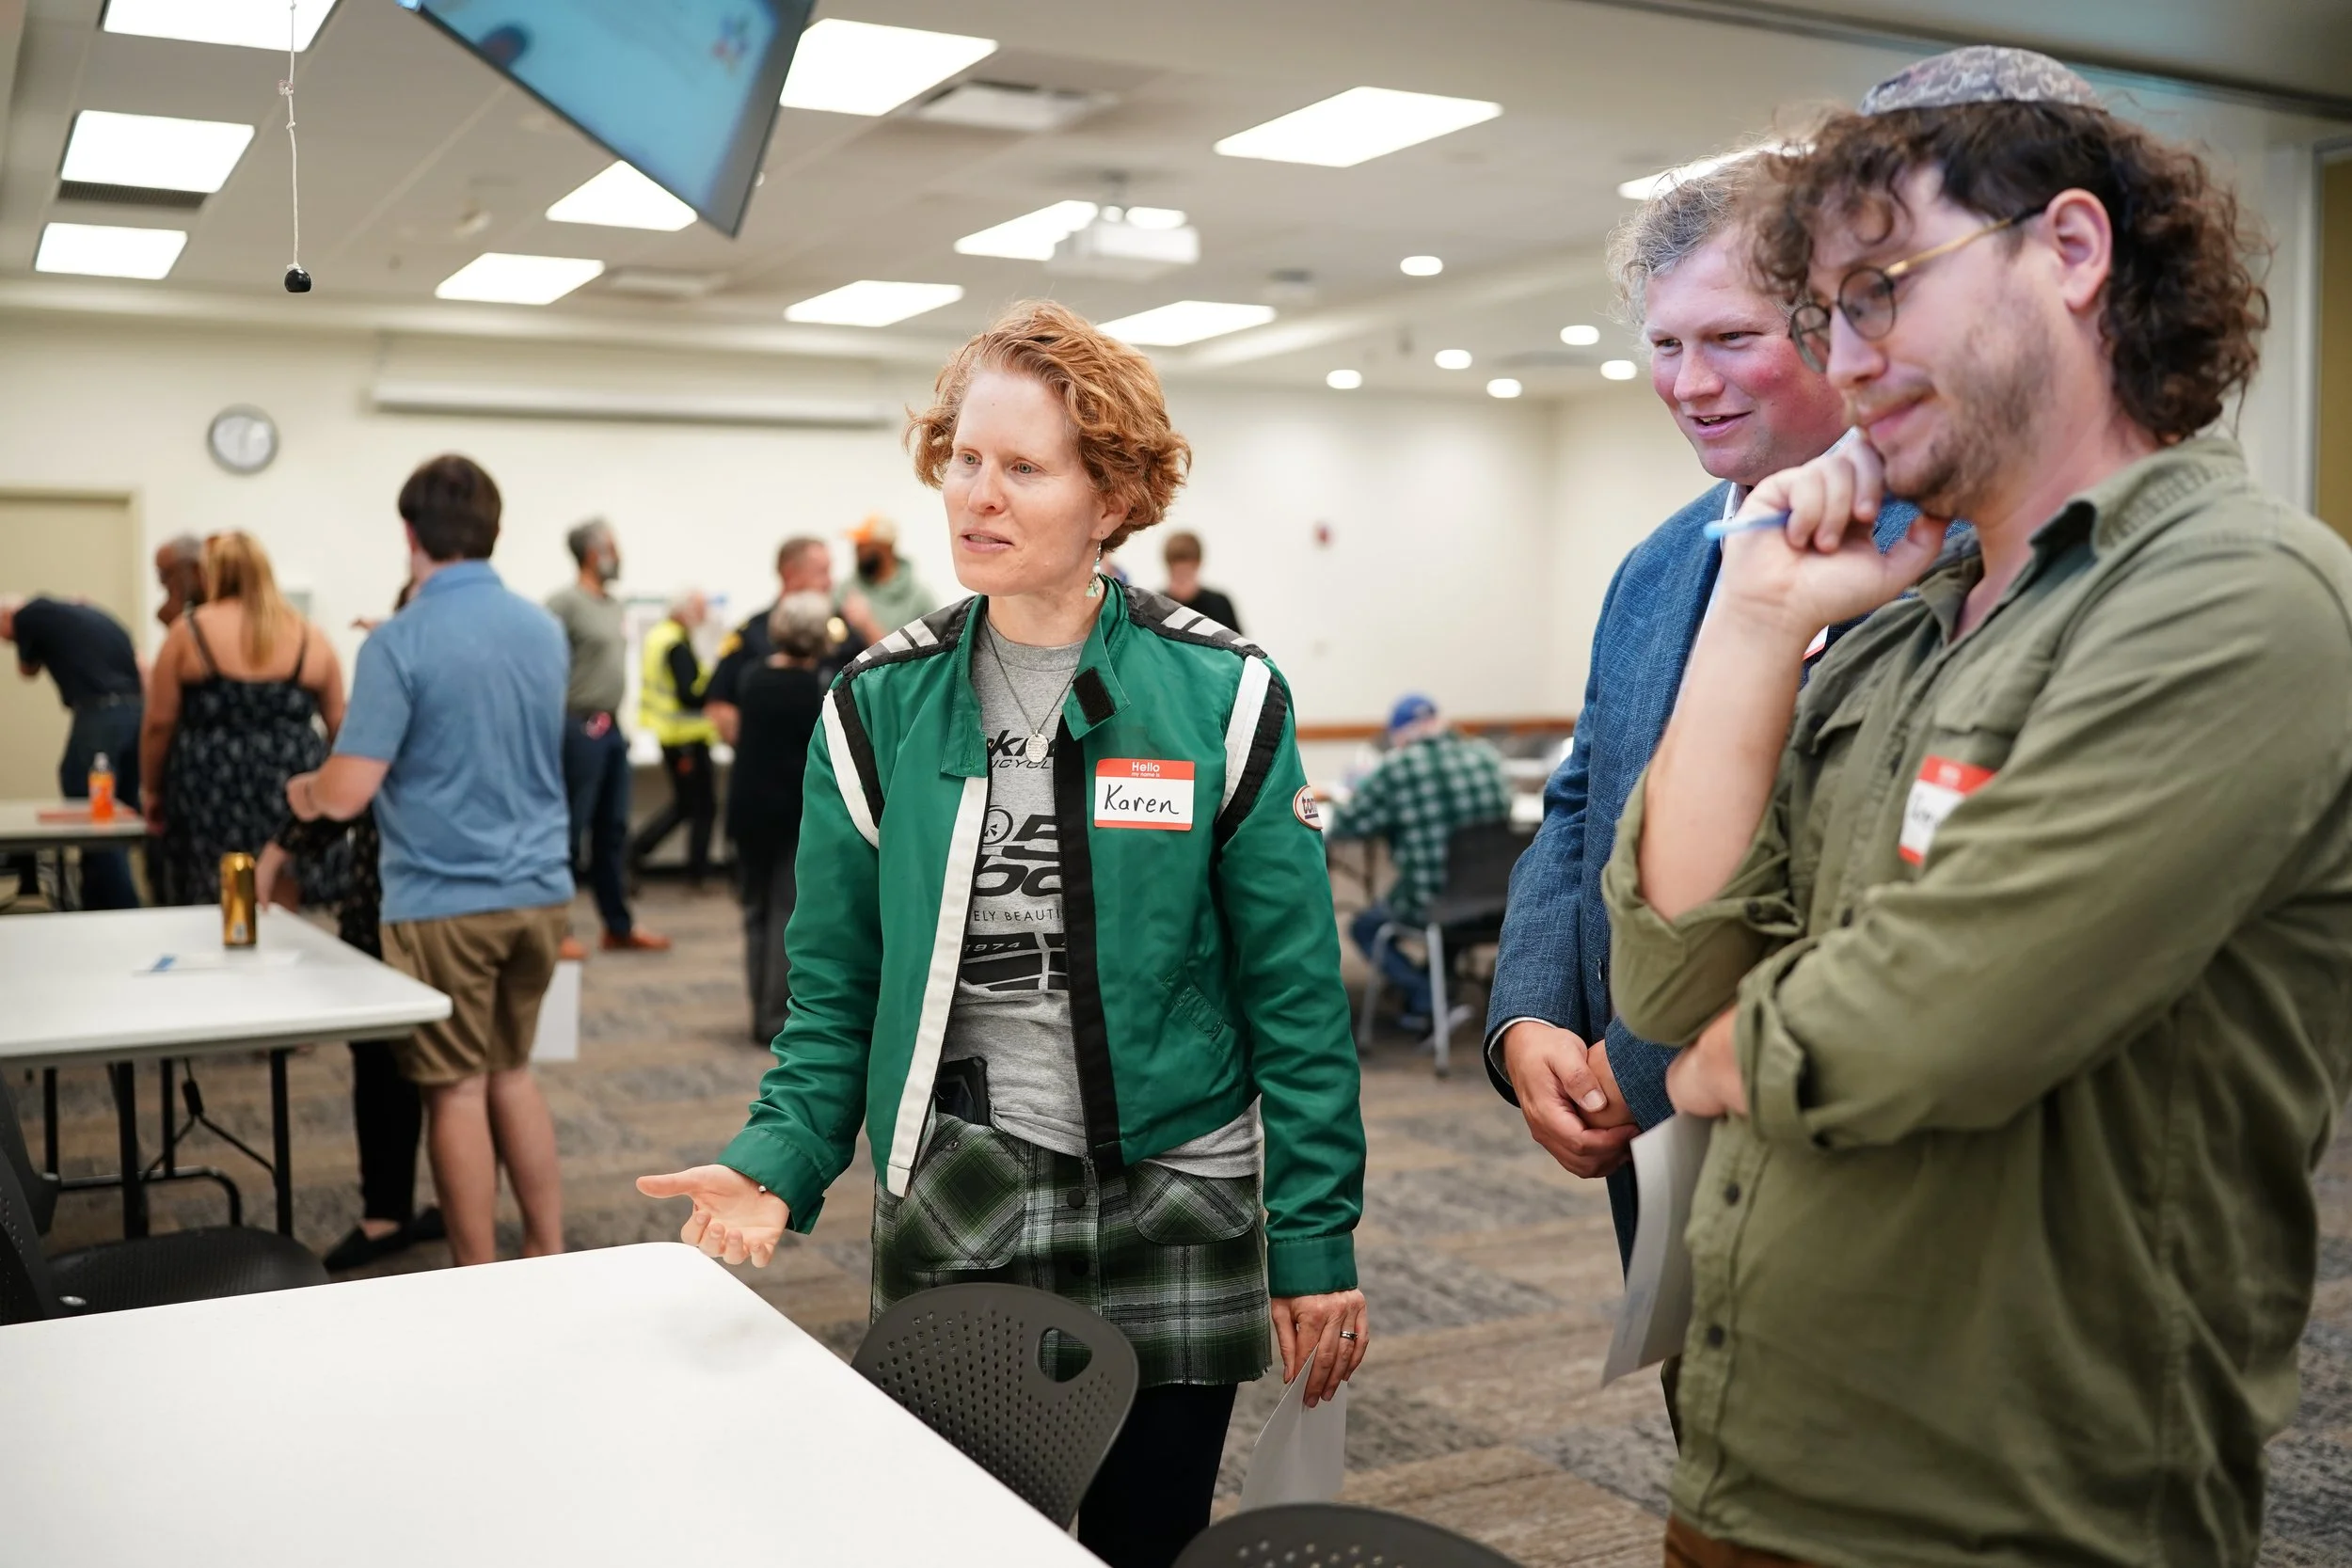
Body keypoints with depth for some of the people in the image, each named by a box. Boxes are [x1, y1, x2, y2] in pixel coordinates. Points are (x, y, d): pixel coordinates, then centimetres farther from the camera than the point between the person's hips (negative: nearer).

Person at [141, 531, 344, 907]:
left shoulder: (188, 632, 1)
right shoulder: (311, 638, 7)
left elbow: (158, 724, 0)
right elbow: (338, 725, 11)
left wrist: (153, 791, 11)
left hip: (211, 796, -2)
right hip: (294, 797, 2)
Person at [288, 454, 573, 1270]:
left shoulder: (400, 642, -14)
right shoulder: (546, 630, 5)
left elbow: (351, 791, -17)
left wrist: (306, 790, 6)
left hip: (444, 900, -5)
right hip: (539, 890, 6)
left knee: (458, 1089, 6)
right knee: (512, 1073, 19)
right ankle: (549, 1255, 22)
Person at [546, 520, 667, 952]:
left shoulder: (613, 605, 15)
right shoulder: (565, 602, -12)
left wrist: (613, 718, 17)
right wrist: (563, 716, -18)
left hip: (610, 727, 9)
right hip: (579, 728, -9)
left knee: (612, 831, 13)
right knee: (570, 830, -3)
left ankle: (619, 926, 21)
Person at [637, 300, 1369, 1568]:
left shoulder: (1220, 700, -7)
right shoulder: (879, 707, -1)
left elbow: (1293, 993, -4)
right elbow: (836, 986, 5)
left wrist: (1318, 1241, -4)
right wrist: (778, 1163, -10)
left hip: (1168, 1208, -1)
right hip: (947, 1214, 1)